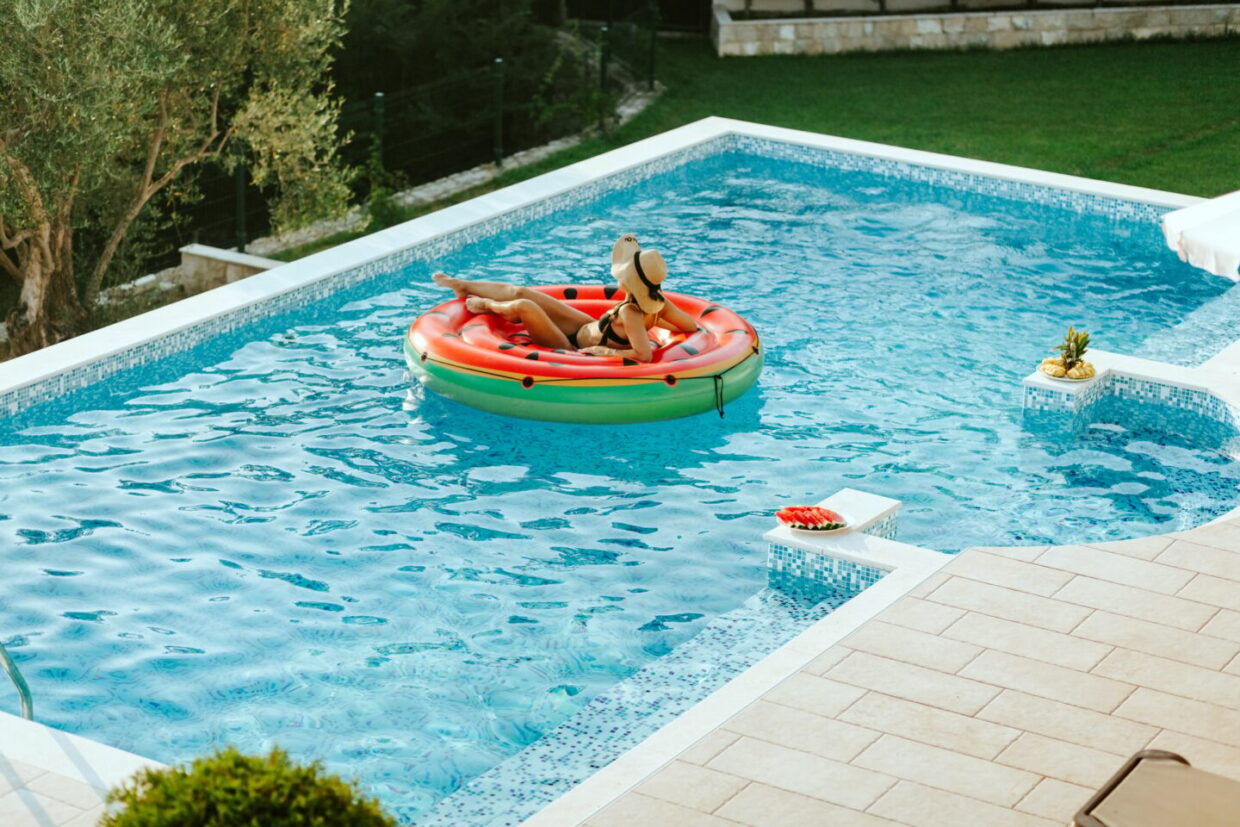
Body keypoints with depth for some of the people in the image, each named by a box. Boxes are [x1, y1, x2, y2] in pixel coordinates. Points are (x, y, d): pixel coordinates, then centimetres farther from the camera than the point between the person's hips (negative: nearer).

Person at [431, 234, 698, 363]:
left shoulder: (630, 314, -39)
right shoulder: (657, 300, -19)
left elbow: (644, 355, -50)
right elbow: (692, 325, -10)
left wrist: (603, 352, -38)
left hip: (575, 347, -8)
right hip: (588, 327, 8)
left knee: (523, 306, -18)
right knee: (521, 292, 11)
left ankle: (485, 304, 22)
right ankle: (462, 285, 38)